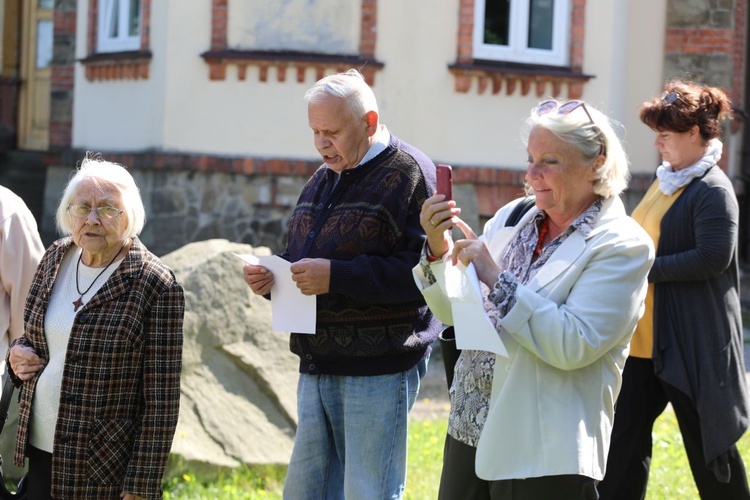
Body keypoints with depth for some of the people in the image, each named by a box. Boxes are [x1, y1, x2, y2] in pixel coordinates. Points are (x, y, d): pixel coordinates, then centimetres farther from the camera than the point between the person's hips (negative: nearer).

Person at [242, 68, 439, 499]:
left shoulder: (408, 174, -9)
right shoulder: (323, 180, 18)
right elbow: (301, 258, 27)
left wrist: (337, 275, -22)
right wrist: (273, 276, 4)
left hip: (379, 370, -8)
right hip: (318, 367, 8)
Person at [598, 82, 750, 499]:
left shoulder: (714, 190, -13)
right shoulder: (666, 181, 14)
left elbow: (713, 258, -23)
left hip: (691, 340, -9)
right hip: (646, 337, 9)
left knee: (708, 441, 3)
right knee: (628, 429, 8)